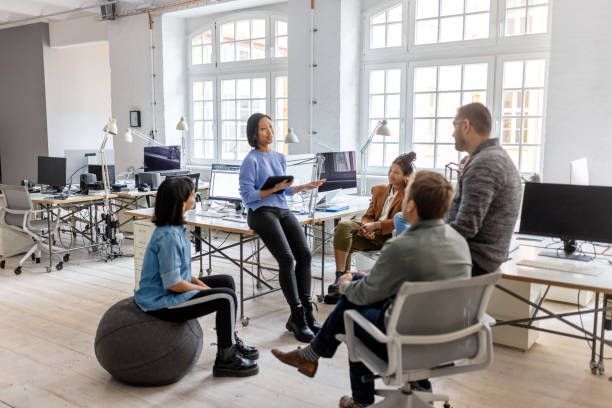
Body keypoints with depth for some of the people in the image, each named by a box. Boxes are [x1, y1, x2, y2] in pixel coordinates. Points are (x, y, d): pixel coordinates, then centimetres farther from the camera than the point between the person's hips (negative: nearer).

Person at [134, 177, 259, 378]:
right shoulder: (169, 236, -27)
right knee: (227, 297, -15)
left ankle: (231, 340, 24)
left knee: (226, 281, 13)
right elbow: (173, 284, -25)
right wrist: (203, 289, -11)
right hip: (161, 302, -10)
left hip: (168, 293, 10)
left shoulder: (174, 228, 3)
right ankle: (225, 360, -1)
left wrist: (197, 281, 4)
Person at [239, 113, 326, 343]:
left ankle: (306, 312, -5)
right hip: (261, 212, -6)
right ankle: (298, 318, -13)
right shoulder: (251, 160, -5)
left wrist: (305, 186, 8)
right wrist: (273, 189, -16)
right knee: (287, 258, -22)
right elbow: (247, 196, -9)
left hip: (282, 210, 6)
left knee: (304, 254, -14)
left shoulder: (280, 158, 17)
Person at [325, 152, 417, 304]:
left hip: (391, 236, -5)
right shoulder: (379, 189, 21)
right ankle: (341, 277, -25)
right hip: (372, 234, 5)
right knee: (343, 227, -24)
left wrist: (375, 225, -19)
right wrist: (367, 227, -8)